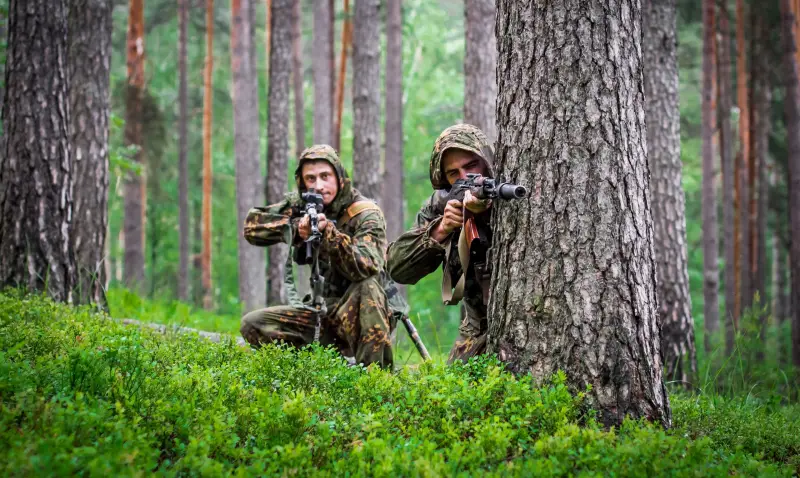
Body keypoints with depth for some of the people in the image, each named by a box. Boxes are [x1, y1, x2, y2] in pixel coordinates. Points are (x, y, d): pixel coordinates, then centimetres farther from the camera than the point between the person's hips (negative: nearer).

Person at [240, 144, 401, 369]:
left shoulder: (365, 214, -14)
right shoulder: (301, 205, 2)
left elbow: (366, 269, -30)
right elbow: (252, 225, -6)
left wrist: (331, 234, -42)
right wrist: (295, 228, -21)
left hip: (365, 311, -5)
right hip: (325, 310, 5)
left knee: (368, 284, -38)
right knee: (253, 325, -11)